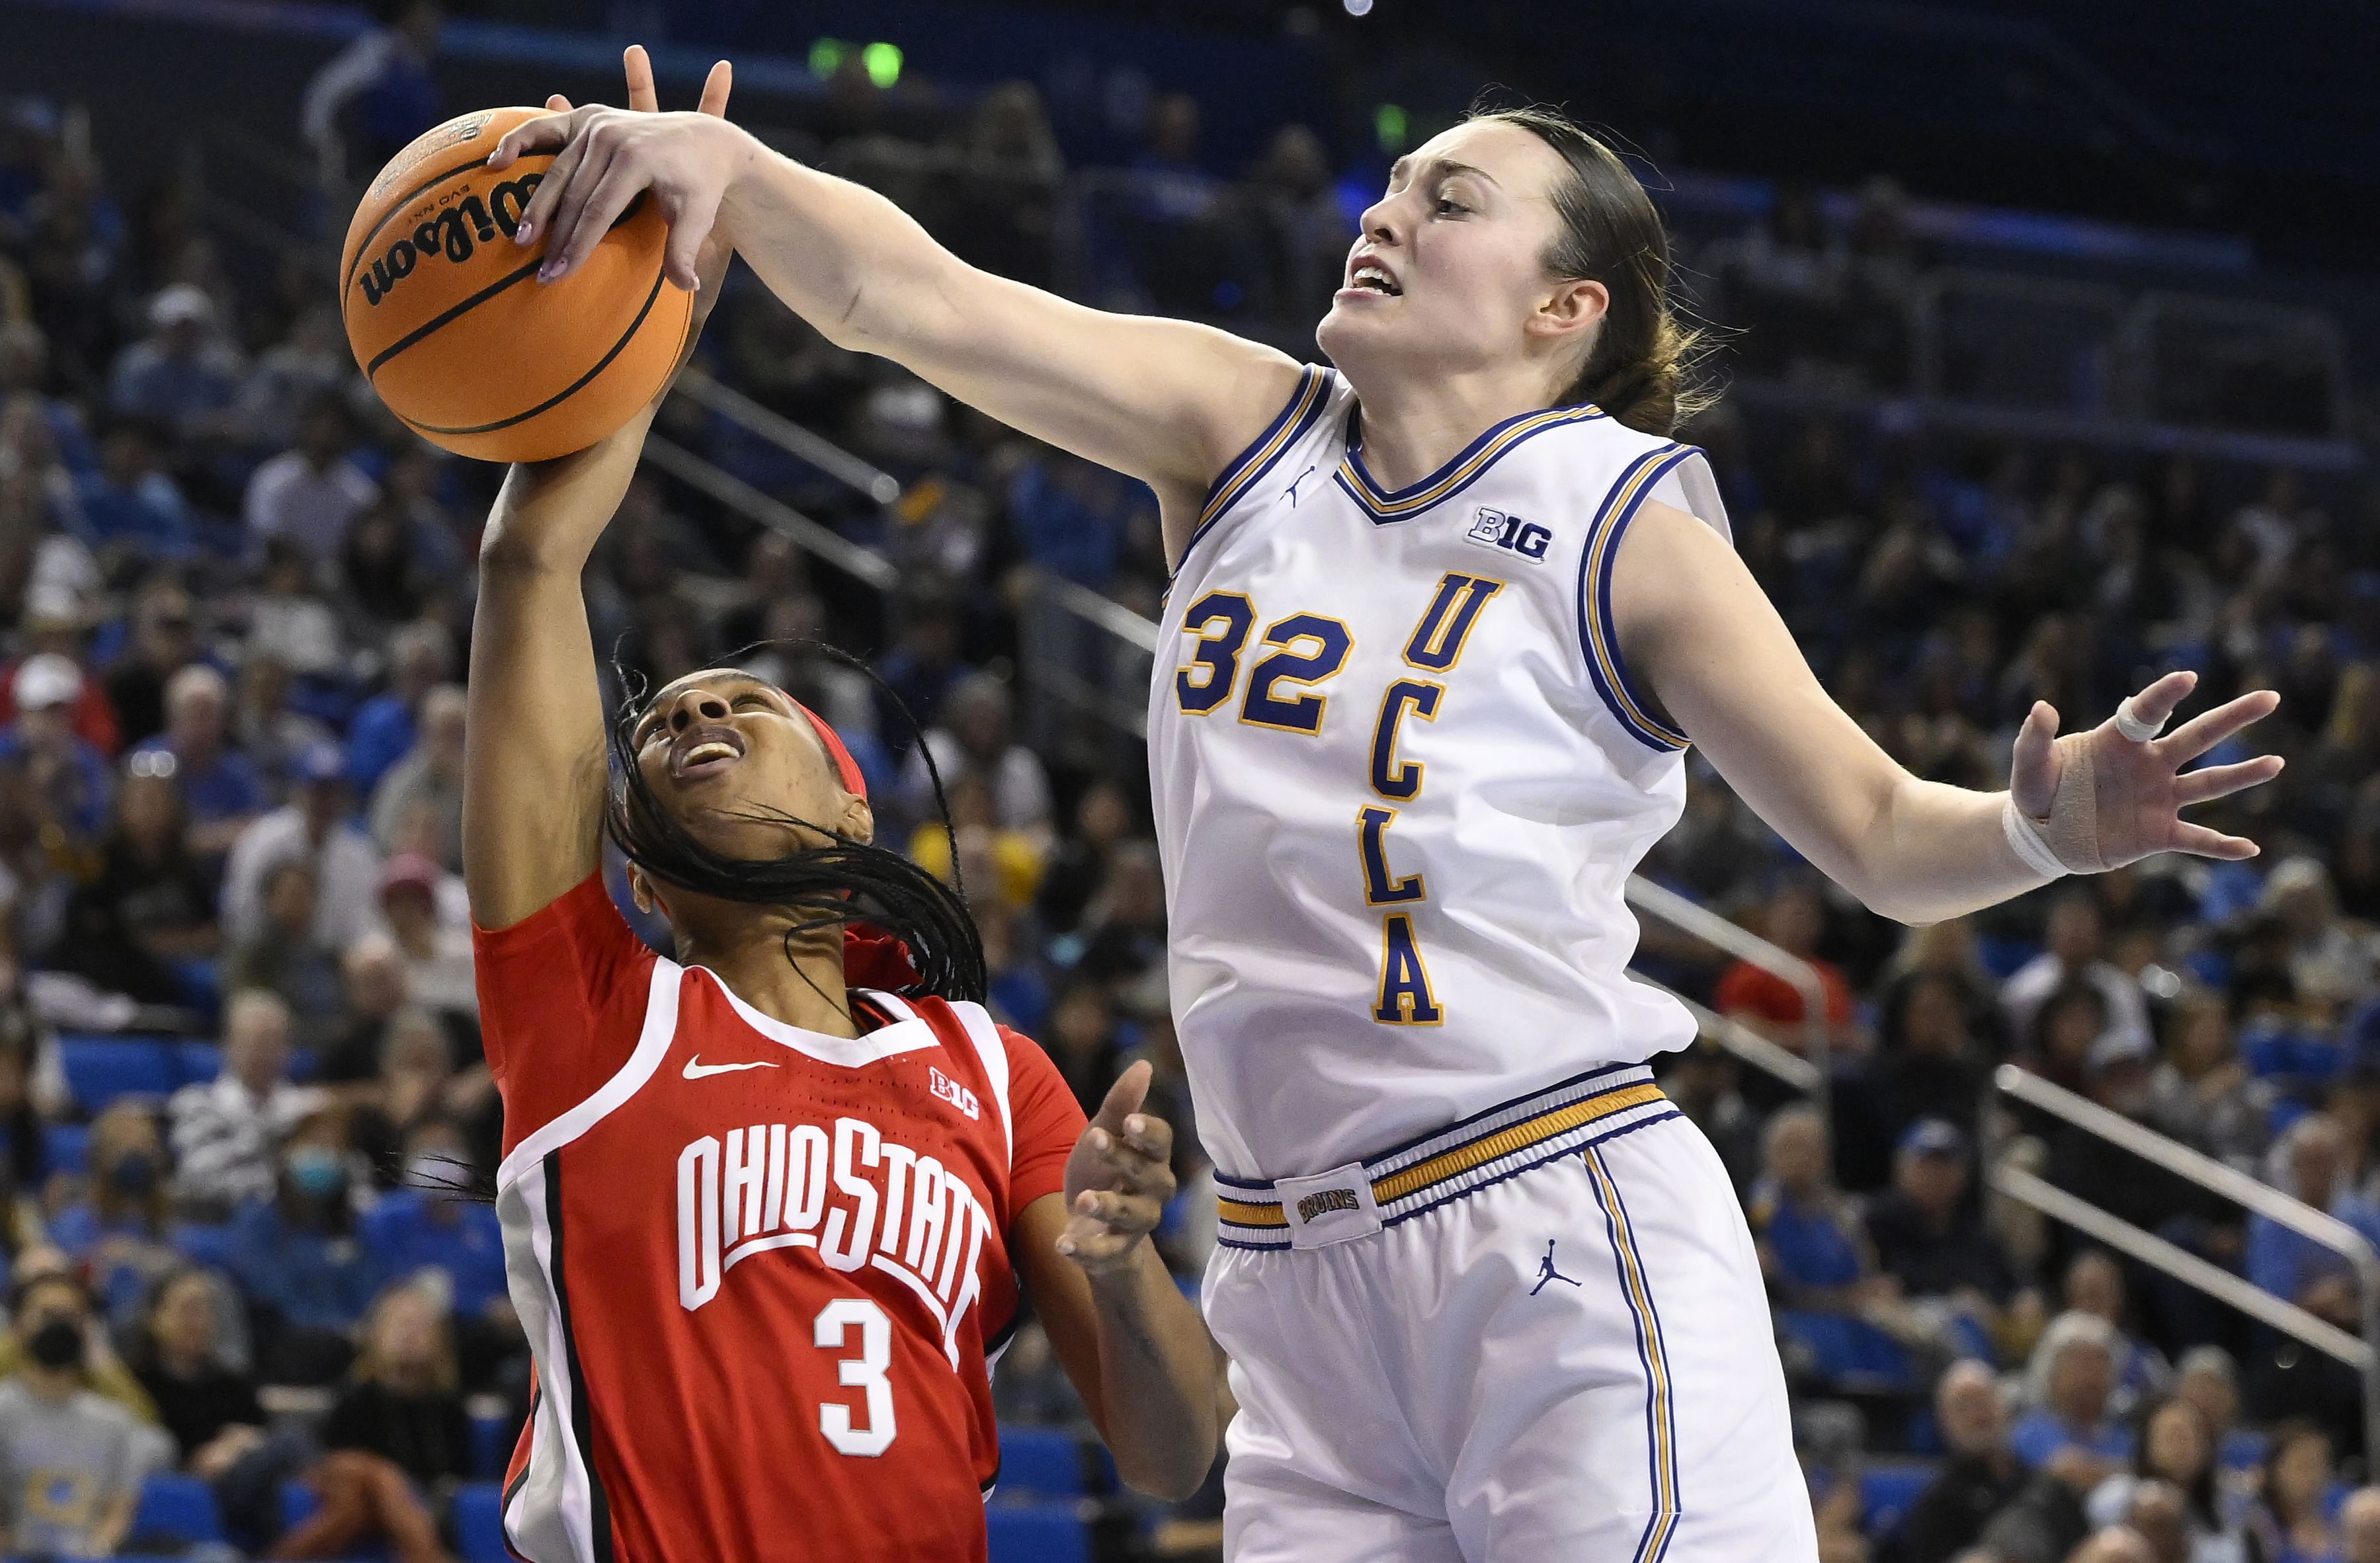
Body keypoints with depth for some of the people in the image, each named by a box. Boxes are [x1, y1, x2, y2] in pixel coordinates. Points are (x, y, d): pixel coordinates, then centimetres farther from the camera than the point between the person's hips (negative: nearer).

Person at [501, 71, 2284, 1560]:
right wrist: (726, 161, -17)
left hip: (1561, 1237, -5)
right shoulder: (1246, 433, 10)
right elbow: (922, 302, 0)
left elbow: (1883, 838, 1)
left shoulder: (1622, 526, -1)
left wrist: (2042, 825, -20)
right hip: (1298, 1284, 5)